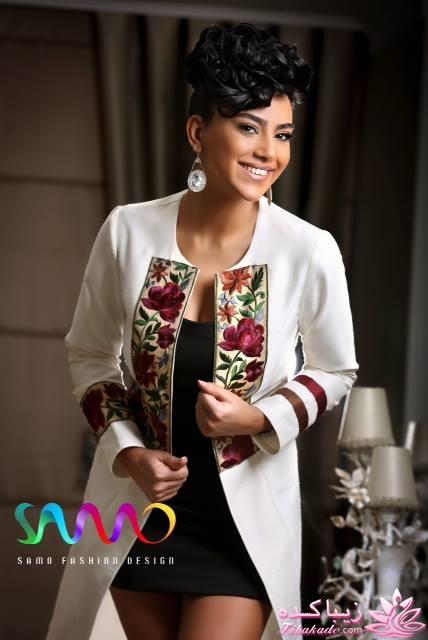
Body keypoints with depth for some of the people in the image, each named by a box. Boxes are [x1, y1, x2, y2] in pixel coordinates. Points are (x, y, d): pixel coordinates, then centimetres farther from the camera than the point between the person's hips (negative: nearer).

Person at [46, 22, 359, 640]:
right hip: (140, 506, 2)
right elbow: (90, 353, 4)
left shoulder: (309, 251, -15)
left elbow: (336, 371, 1)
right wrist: (126, 450, -9)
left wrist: (260, 419, -16)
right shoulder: (128, 230, -11)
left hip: (247, 515, -2)